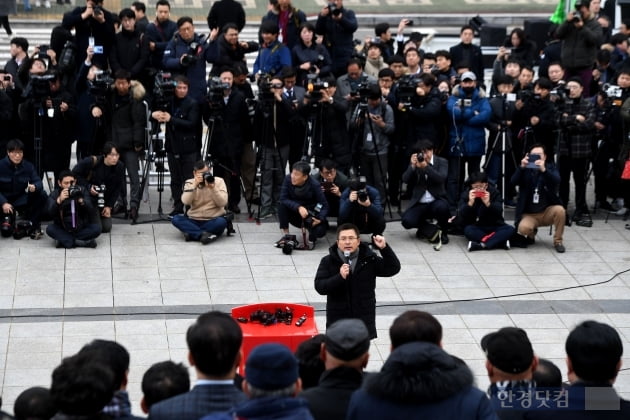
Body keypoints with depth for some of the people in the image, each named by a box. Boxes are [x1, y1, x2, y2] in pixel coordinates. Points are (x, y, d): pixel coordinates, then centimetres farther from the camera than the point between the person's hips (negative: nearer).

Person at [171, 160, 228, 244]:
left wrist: (212, 187, -20)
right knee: (176, 219, -25)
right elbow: (185, 202, -12)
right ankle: (203, 234, -38)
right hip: (194, 220, 2)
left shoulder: (218, 181, 2)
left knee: (222, 222, -35)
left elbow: (223, 203, -10)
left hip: (212, 220, -2)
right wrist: (194, 185, -21)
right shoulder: (190, 183, 5)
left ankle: (192, 233, -31)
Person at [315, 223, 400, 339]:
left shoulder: (369, 259, 2)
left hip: (364, 321, 1)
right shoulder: (328, 261, -2)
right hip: (337, 322, -1)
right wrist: (340, 277, -24)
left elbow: (393, 269, -2)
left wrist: (384, 248, -15)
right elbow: (319, 287, -9)